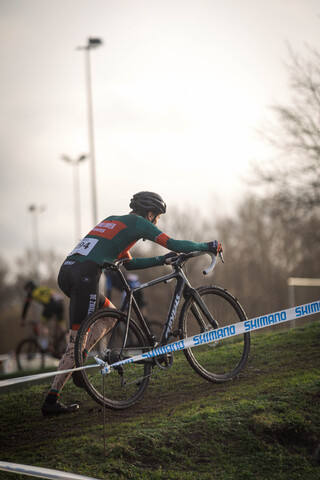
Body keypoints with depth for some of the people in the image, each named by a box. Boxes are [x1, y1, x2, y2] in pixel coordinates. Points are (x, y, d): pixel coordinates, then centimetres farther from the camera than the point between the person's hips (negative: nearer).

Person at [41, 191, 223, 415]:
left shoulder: (112, 220, 31)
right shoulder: (138, 223, 8)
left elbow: (129, 263, 38)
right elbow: (175, 244, 5)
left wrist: (162, 260, 39)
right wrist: (208, 246, 19)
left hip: (66, 271, 8)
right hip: (85, 274, -8)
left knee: (110, 314, 24)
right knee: (78, 339, -5)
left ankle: (77, 363, 10)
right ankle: (51, 401, -7)